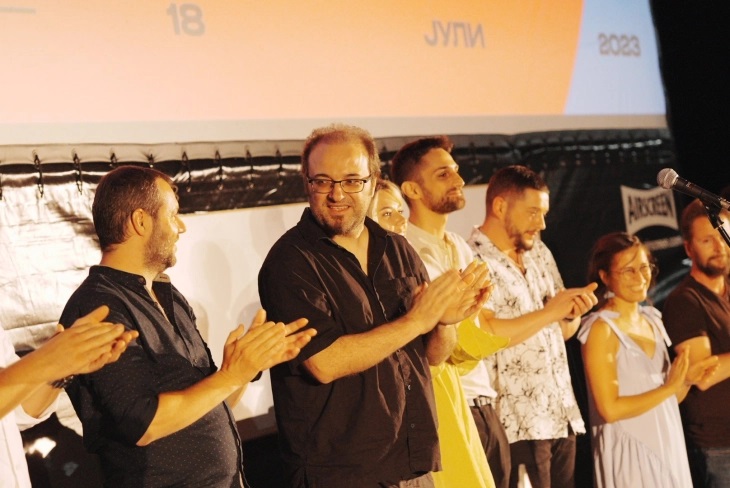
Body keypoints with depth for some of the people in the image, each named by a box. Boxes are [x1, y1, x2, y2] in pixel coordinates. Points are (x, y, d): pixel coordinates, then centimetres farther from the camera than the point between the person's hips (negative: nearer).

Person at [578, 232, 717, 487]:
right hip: (630, 454, -7)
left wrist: (687, 380, -5)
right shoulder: (602, 329, -13)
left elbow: (667, 399, 14)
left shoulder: (652, 319, 9)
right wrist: (669, 387, -15)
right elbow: (610, 409, -19)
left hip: (670, 447, 7)